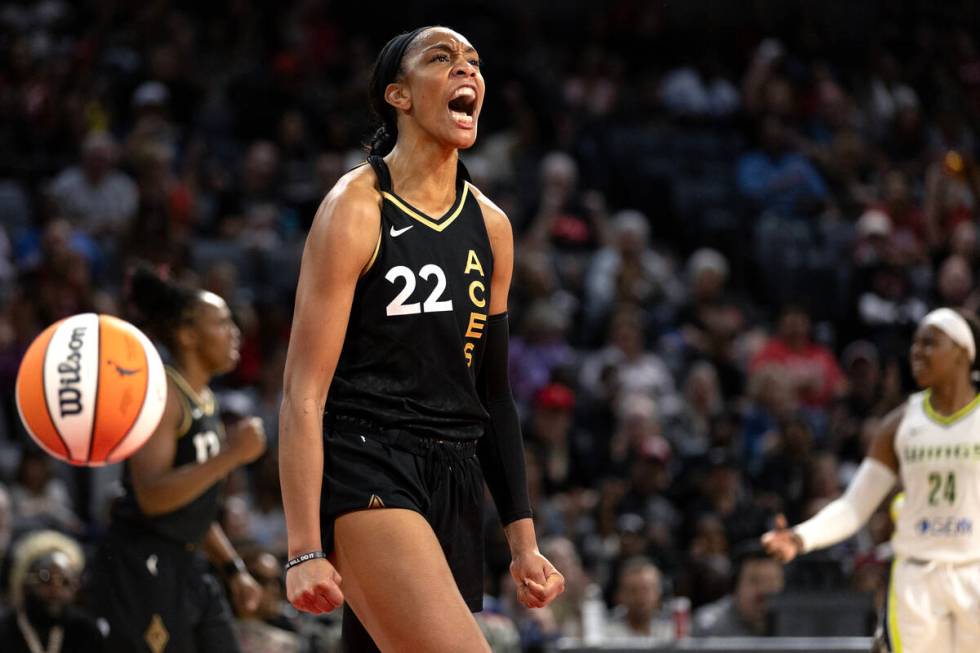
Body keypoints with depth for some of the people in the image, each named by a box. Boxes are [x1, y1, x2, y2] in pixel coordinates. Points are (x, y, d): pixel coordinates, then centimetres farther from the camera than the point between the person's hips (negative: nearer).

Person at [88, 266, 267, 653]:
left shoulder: (205, 400, 16)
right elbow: (152, 495, -25)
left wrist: (234, 569, 20)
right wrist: (230, 455, -25)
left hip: (184, 567, 10)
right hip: (141, 571, -10)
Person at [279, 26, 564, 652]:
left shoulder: (491, 225, 14)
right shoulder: (357, 207, -6)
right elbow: (303, 394, -10)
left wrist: (524, 540, 16)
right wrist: (305, 550, -16)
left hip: (456, 483, 7)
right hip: (365, 474, -7)